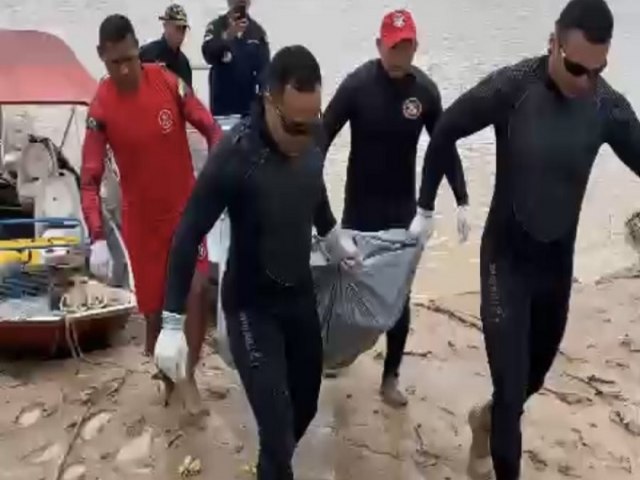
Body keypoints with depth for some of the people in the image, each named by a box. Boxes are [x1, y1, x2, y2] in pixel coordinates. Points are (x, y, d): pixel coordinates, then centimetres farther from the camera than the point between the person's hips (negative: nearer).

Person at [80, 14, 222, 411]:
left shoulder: (169, 83, -12)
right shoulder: (100, 108, -15)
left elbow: (210, 129, -4)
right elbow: (90, 180, -15)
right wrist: (98, 239, -26)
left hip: (186, 207, 1)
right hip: (141, 217, -1)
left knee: (199, 289, -12)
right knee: (153, 301, 9)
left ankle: (189, 375, 5)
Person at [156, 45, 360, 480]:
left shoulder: (314, 135, -10)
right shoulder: (235, 155, -28)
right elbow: (189, 235, -20)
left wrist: (333, 235, 25)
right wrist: (173, 320, -19)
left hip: (301, 292, 6)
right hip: (251, 304, -6)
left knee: (306, 400, 18)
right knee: (277, 424, -8)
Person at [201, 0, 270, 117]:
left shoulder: (257, 30, 6)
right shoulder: (216, 26, 0)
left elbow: (264, 66, 1)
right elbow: (208, 55, -16)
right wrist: (227, 36, -33)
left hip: (249, 103, 2)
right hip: (222, 102, -2)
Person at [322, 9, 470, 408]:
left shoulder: (425, 90, -7)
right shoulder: (357, 84, -14)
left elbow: (446, 147, 1)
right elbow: (323, 137, -14)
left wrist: (462, 201, -3)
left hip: (403, 205, 2)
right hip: (360, 204, -2)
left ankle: (391, 377, 17)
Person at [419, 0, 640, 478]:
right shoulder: (511, 88, -20)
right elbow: (445, 132, -8)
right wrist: (426, 205, -4)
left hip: (559, 261, 4)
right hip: (506, 258, -4)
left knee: (536, 373, 21)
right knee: (511, 381, -7)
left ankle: (487, 419, 52)